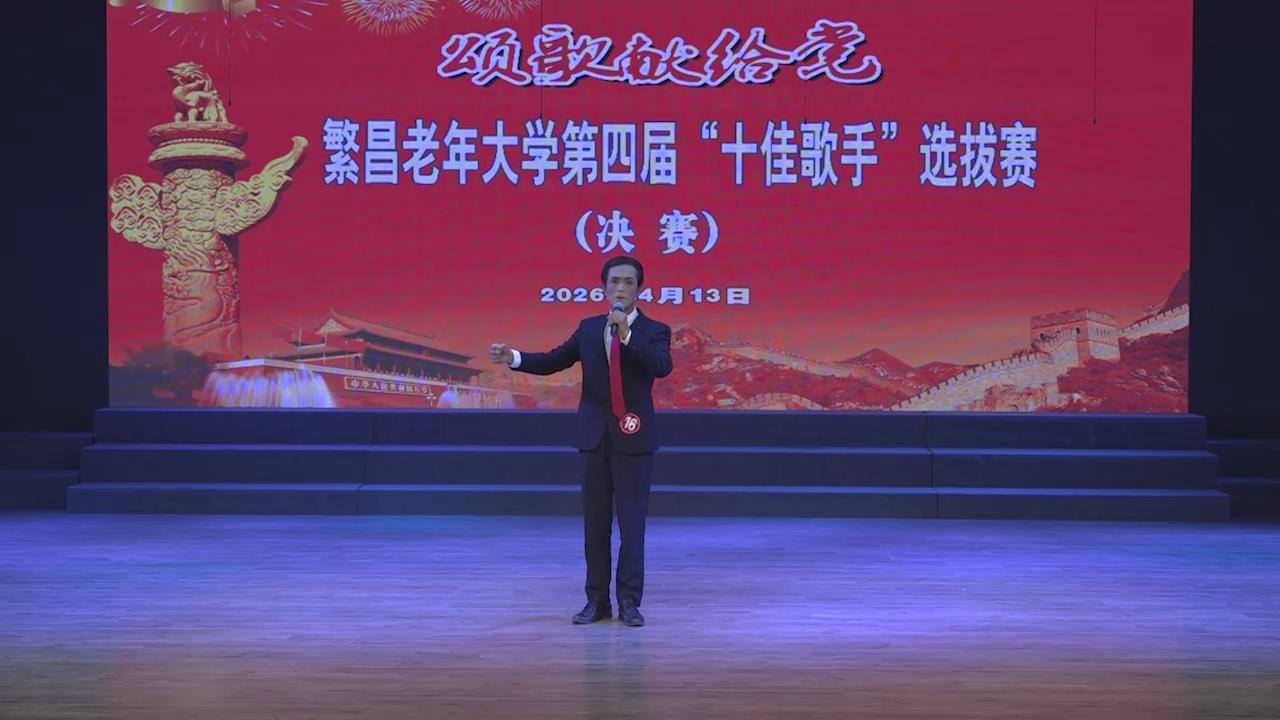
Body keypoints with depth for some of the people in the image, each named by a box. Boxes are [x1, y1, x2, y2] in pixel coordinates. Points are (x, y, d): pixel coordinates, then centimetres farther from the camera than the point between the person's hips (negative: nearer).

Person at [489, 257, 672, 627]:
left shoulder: (654, 331, -2)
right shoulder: (589, 328, 9)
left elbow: (662, 367, -21)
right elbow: (553, 361, 6)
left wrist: (627, 334, -28)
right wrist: (513, 357, -7)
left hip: (633, 439, -3)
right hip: (594, 437, 3)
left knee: (632, 523, -2)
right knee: (595, 523, 7)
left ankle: (629, 601, 5)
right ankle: (597, 600, 14)